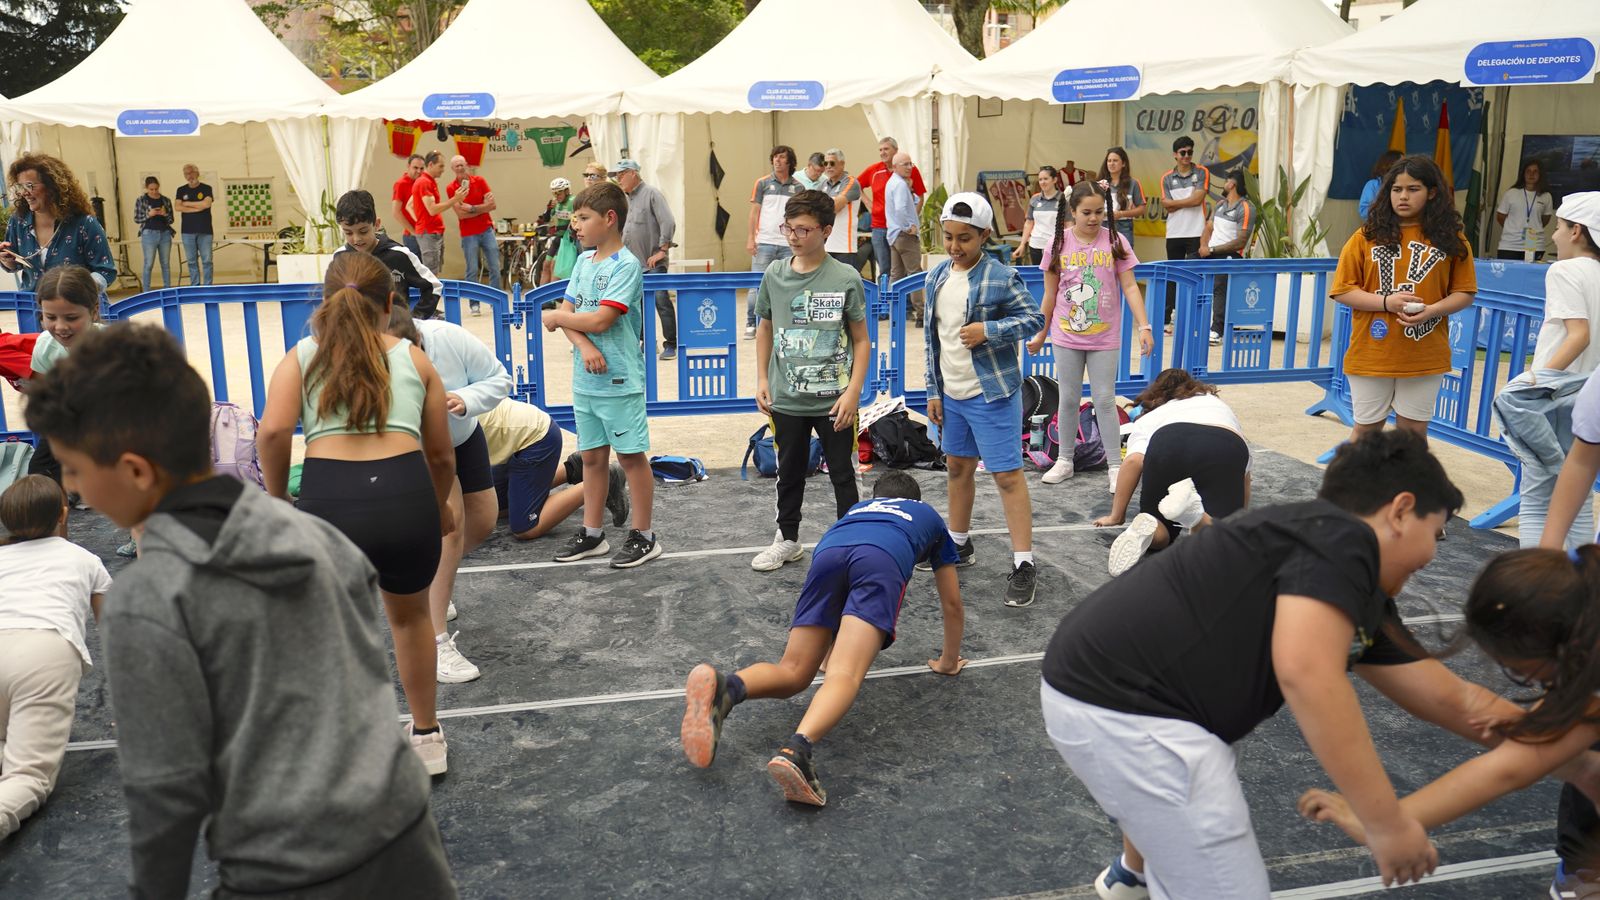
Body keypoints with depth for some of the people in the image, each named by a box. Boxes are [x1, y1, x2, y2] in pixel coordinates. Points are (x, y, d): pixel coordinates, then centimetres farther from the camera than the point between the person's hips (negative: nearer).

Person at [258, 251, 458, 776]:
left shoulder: (303, 355, 17)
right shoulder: (413, 358, 20)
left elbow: (273, 431, -2)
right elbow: (441, 455, 23)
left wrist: (277, 501, 12)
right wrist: (439, 508, 41)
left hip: (329, 497, -1)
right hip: (406, 492, 1)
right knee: (409, 616, 29)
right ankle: (427, 739, 43)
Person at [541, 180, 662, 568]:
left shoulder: (626, 265, -13)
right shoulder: (583, 261, 10)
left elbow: (600, 320, -21)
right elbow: (568, 312, 5)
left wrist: (555, 317, -6)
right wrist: (585, 346, -15)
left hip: (619, 380, -7)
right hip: (585, 380, 7)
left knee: (631, 456, 2)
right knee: (592, 456, 14)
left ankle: (643, 536, 12)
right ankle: (592, 533, 25)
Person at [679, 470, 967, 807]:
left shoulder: (857, 509, 47)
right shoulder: (929, 516, 42)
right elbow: (952, 604, 45)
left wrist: (831, 649, 69)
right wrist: (949, 660, 60)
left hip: (828, 551, 3)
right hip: (882, 558, -3)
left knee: (793, 672, 7)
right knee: (844, 676, -18)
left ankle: (724, 688, -24)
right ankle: (796, 750, -47)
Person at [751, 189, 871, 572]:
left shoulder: (846, 278, -10)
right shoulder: (775, 275, 0)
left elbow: (861, 340, -5)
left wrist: (853, 391, -12)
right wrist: (762, 380, 6)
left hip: (833, 400, -3)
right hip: (785, 398, 3)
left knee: (843, 475, 8)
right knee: (789, 472, 17)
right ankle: (787, 539, 33)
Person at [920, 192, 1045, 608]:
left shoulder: (1002, 277, -13)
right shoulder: (937, 278, 5)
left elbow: (1034, 318, -9)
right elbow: (932, 336, 11)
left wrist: (988, 331, -22)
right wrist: (934, 391, 10)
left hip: (992, 394, -7)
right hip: (951, 394, 7)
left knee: (1007, 474, -6)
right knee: (958, 466, 19)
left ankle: (1023, 563, -1)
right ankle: (958, 542, 37)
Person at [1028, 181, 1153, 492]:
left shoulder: (1114, 241, -5)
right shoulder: (1059, 242, -3)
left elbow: (1130, 287, -5)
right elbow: (1050, 294, 5)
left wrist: (1143, 327, -15)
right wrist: (1041, 334, 10)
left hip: (1104, 338, -1)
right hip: (1066, 337, 1)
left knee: (1105, 400, 1)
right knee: (1068, 399, 10)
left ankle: (1116, 465, 9)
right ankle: (1065, 461, 23)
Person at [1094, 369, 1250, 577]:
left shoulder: (1147, 419, 33)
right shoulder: (1219, 405, 44)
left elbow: (1134, 462, 10)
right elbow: (1245, 476, 40)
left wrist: (1115, 517, 16)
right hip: (1227, 448, 0)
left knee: (1162, 534, 17)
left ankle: (1146, 529, -16)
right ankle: (1194, 508, -33)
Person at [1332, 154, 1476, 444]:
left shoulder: (1450, 239, 2)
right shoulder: (1367, 236, -1)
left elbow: (1464, 293, 5)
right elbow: (1342, 290, -2)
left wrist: (1432, 310, -14)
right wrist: (1386, 302, -17)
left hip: (1425, 355, 1)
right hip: (1371, 353, -1)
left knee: (1414, 430, 8)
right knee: (1367, 428, 10)